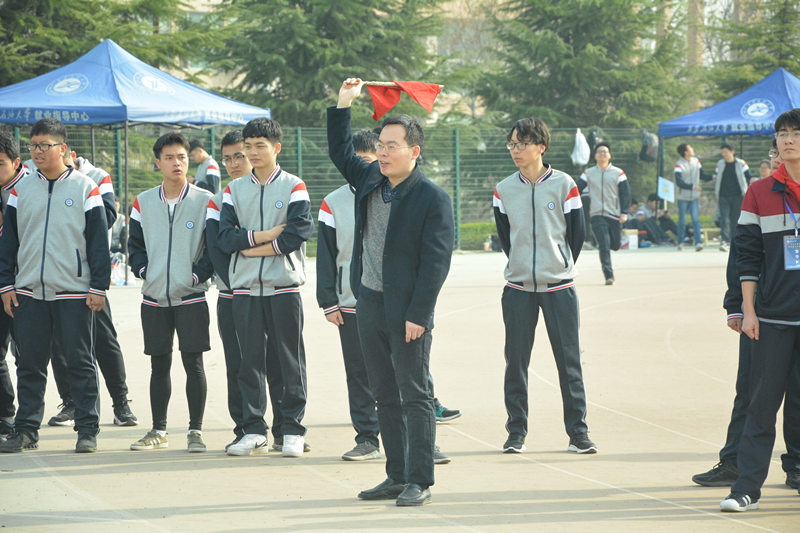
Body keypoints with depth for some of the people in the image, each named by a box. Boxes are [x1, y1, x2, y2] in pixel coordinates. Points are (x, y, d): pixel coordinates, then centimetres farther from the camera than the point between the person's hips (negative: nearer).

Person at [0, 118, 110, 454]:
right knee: (29, 363, 5)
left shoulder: (85, 188, 1)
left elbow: (98, 240, 0)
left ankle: (87, 430, 6)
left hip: (74, 293, -3)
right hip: (29, 292, 3)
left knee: (80, 362, 1)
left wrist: (99, 287, -5)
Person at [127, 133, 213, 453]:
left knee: (193, 361, -4)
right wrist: (144, 271, 0)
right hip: (154, 297, 3)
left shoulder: (205, 201, -1)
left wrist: (198, 275, -9)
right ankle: (158, 431, 16)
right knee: (159, 364, 8)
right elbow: (135, 244, 15)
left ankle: (195, 430, 2)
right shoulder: (144, 202, 8)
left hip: (190, 296, -3)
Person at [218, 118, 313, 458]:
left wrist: (251, 248, -9)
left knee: (290, 360, 0)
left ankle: (292, 431, 6)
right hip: (245, 288, 3)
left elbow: (298, 233, -12)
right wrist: (265, 236, -11)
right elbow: (225, 238, 0)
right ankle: (253, 431, 9)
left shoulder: (294, 187, 1)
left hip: (284, 286, -3)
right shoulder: (235, 190, 11)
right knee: (249, 360, 4)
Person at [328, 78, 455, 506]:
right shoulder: (369, 179, 8)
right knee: (385, 396, 11)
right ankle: (397, 477, 18)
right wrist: (343, 105, 17)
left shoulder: (433, 199, -11)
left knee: (415, 397, -3)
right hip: (369, 305, 7)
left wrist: (418, 315, -18)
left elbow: (435, 262, -14)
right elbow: (340, 152, 27)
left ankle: (420, 482, 0)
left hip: (406, 311, -7)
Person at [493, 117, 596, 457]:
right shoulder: (504, 190, 5)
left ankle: (578, 431, 6)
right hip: (518, 288, 2)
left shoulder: (564, 185, -2)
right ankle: (516, 431, 11)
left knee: (568, 360, -1)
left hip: (559, 287, -2)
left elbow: (577, 233, 3)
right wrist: (520, 267, 11)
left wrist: (560, 269, 8)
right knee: (516, 361, 2)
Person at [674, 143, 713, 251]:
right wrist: (692, 187, -26)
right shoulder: (679, 165, -11)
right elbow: (679, 182, -19)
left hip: (694, 197, 3)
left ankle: (698, 242, -16)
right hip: (683, 197, -3)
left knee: (696, 220, -10)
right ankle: (680, 242, 19)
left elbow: (702, 175, 15)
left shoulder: (696, 161, 6)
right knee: (682, 221, 3)